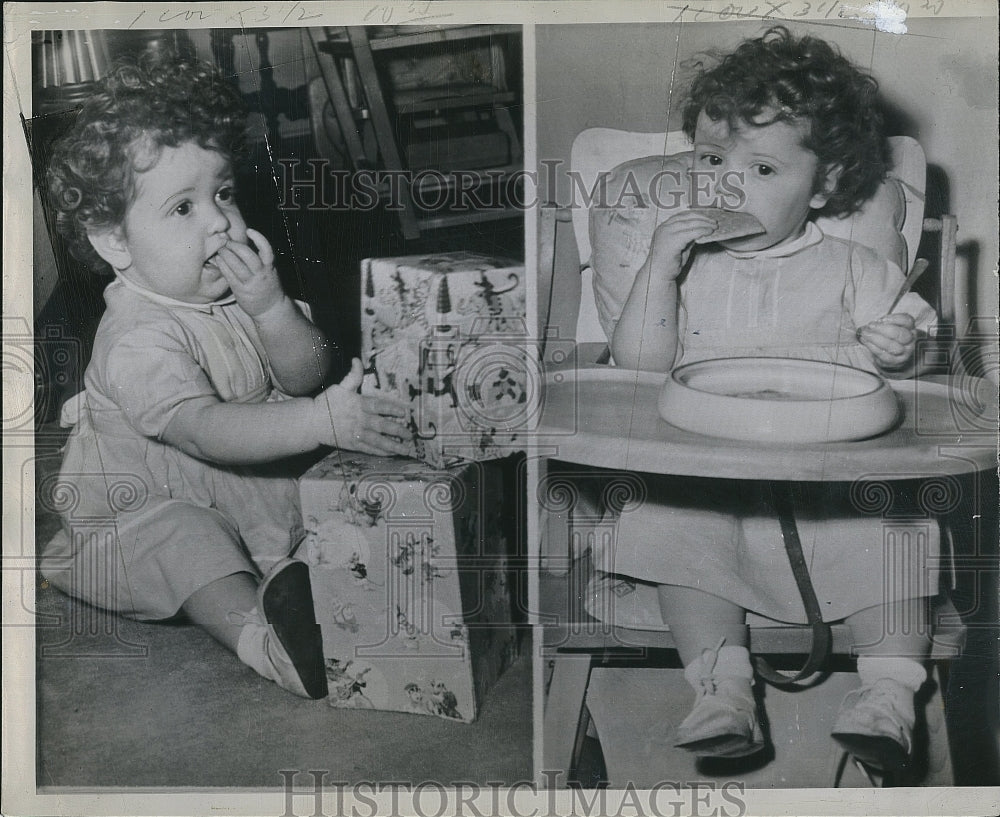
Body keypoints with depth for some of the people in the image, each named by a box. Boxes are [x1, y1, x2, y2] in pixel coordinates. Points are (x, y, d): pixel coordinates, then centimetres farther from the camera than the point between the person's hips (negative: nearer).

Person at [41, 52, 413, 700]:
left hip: (251, 499, 7)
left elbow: (308, 376, -8)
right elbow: (205, 430, -41)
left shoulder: (244, 285, -2)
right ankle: (257, 635, -42)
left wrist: (271, 306, -27)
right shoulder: (138, 338, -27)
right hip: (137, 513, -7)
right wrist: (321, 420, -52)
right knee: (180, 534, -35)